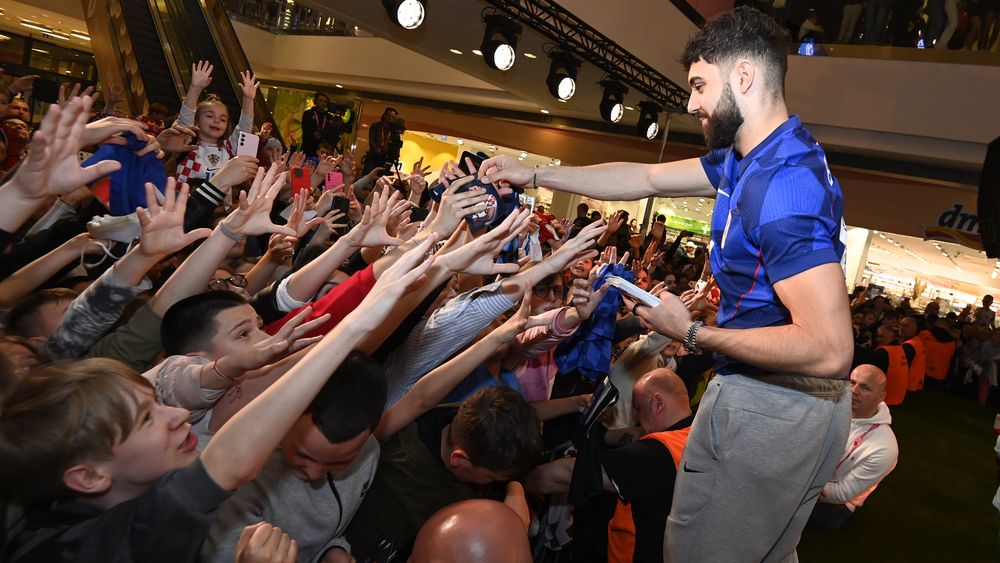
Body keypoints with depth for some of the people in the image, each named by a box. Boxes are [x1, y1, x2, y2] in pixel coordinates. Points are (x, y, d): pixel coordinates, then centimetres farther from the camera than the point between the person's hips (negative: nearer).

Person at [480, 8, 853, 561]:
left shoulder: (783, 185, -26)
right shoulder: (747, 159, 6)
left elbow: (829, 349, -28)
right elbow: (646, 178, 12)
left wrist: (693, 334, -19)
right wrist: (533, 174, 11)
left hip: (766, 408, -10)